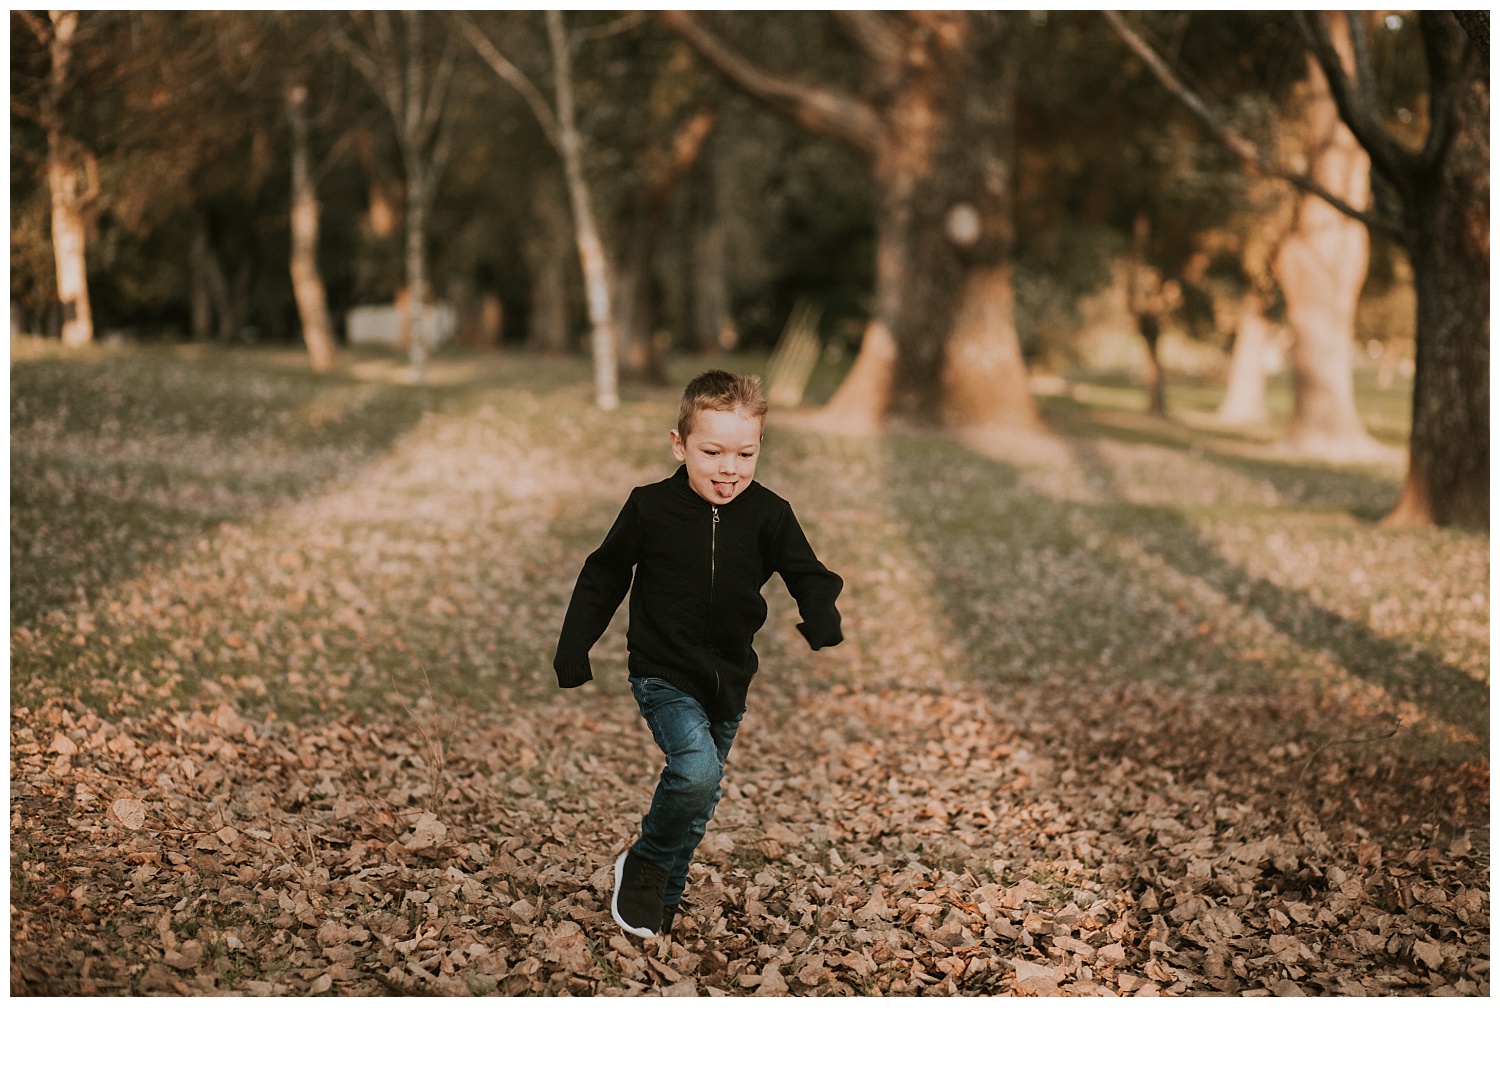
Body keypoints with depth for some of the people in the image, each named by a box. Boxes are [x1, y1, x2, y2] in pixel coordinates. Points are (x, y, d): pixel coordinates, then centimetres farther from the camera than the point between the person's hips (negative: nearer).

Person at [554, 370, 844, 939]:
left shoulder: (769, 514, -8)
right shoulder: (651, 508, -12)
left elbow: (807, 575, -2)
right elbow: (604, 576, 1)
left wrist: (822, 624, -24)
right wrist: (573, 648, 1)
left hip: (729, 678, 4)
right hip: (663, 676, -4)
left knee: (702, 792, 15)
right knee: (696, 770, -25)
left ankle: (662, 894, 37)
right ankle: (645, 864, 0)